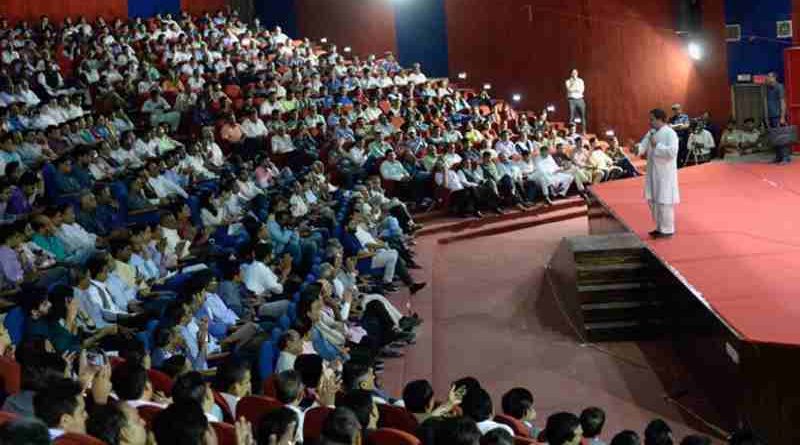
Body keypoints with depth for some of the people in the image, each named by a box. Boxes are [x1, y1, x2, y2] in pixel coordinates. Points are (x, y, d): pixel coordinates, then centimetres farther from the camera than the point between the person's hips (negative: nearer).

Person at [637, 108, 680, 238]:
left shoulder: (670, 133, -14)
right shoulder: (652, 133, 11)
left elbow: (672, 152, -24)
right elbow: (643, 146, 4)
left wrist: (657, 145, -22)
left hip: (665, 173, -9)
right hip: (653, 172, 9)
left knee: (664, 201, -4)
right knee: (653, 200, 15)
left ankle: (667, 230, 6)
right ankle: (660, 227, 28)